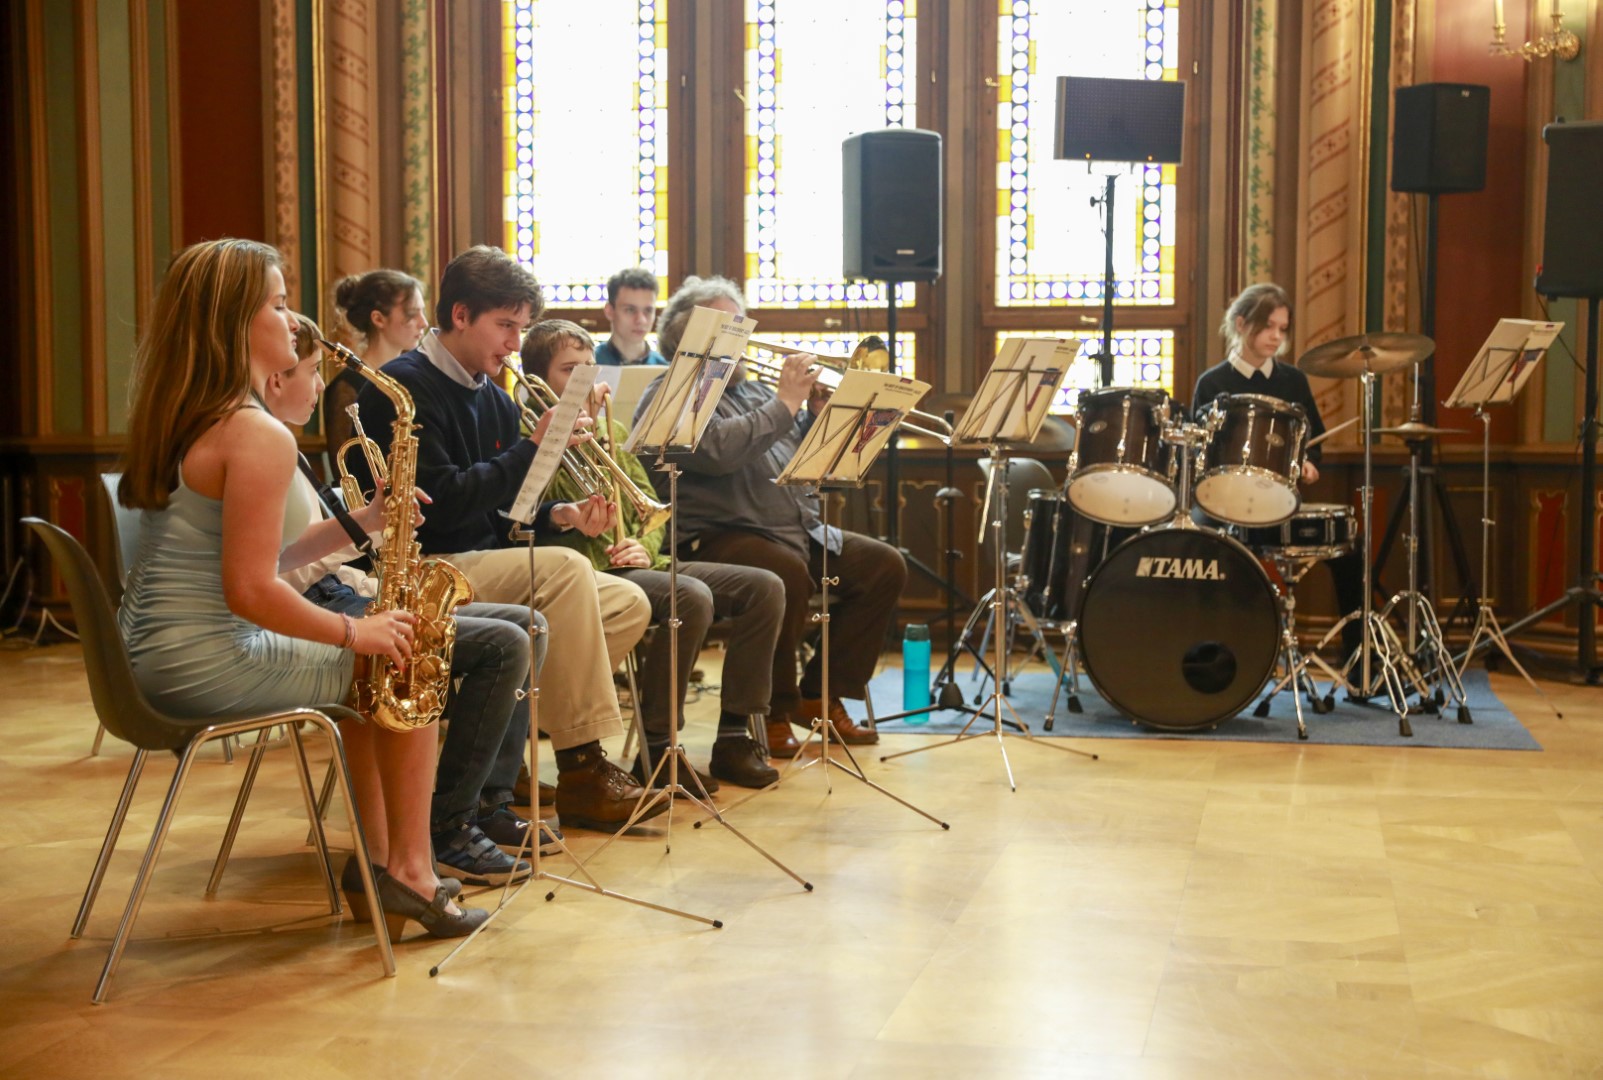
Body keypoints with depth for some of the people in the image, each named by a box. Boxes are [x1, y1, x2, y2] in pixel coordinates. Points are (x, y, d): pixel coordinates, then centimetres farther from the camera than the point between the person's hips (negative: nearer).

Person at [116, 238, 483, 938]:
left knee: (369, 663, 25)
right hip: (206, 665, -10)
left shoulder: (181, 420, 11)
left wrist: (362, 520, 7)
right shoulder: (259, 436, -19)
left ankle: (376, 859, 27)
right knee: (409, 660, 5)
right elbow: (251, 592, -23)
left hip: (152, 657, 10)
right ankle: (410, 874, 11)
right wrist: (356, 631, -9)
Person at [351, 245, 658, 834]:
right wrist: (533, 448, -18)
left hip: (484, 564, 9)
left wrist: (559, 515, -3)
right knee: (563, 568, -30)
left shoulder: (494, 400, 16)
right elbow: (439, 504, -21)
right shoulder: (403, 387, -11)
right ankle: (582, 774, -26)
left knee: (628, 603, -5)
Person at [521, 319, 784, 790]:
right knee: (693, 597, -33)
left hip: (639, 562, 8)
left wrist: (645, 546, -2)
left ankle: (734, 737, -6)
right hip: (589, 569, -8)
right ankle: (654, 748, -21)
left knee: (764, 587, -8)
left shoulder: (611, 430, 24)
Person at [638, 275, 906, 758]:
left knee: (885, 565, -5)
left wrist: (819, 408, 2)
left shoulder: (754, 390, 23)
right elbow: (718, 450, -22)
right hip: (719, 536, -8)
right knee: (787, 571, -36)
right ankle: (773, 710, -17)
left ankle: (821, 694, 3)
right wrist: (785, 402, -14)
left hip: (802, 533, 9)